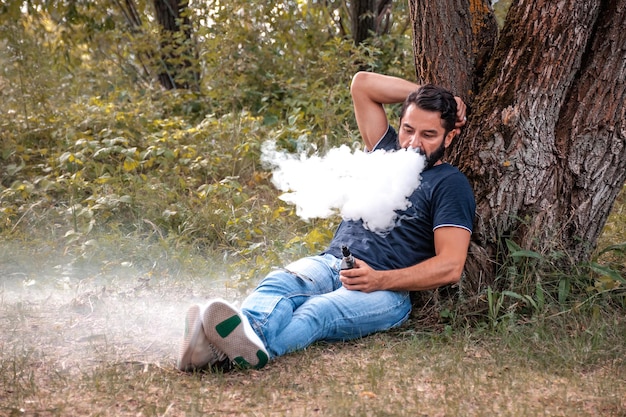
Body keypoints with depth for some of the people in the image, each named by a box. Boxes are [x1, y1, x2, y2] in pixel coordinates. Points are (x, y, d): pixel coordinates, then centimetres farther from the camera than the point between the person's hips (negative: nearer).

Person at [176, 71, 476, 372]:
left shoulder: (450, 184, 5)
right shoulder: (388, 151, 22)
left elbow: (450, 266, -8)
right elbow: (362, 83, 26)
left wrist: (380, 280, -19)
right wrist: (422, 94, 21)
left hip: (386, 290, -5)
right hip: (328, 264, 5)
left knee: (319, 312, -38)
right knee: (278, 283, -31)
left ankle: (246, 348, -70)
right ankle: (246, 329, -66)